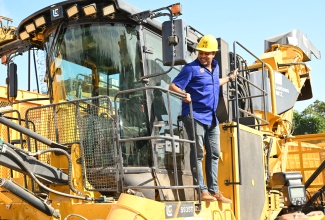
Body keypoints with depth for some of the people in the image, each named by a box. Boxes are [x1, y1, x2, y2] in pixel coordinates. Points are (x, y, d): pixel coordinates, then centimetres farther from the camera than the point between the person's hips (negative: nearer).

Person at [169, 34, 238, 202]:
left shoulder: (215, 66, 13)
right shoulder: (191, 68, -9)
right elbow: (173, 86, -16)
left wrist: (229, 78, 39)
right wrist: (184, 94, -34)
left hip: (211, 118, 8)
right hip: (194, 116, -8)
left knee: (214, 154, 11)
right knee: (198, 153, -7)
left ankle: (214, 190, 19)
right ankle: (202, 191, -3)